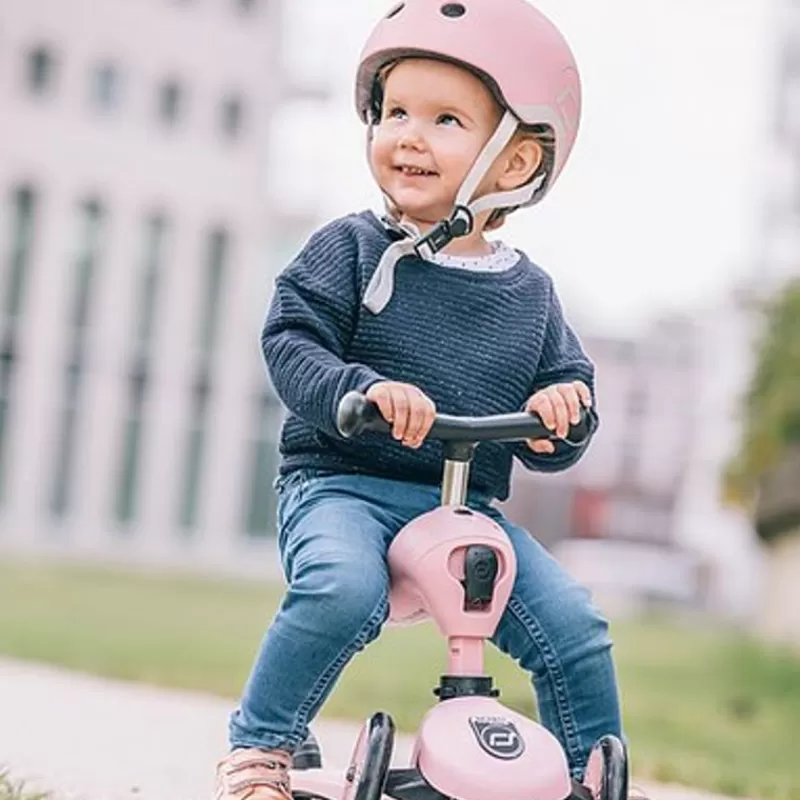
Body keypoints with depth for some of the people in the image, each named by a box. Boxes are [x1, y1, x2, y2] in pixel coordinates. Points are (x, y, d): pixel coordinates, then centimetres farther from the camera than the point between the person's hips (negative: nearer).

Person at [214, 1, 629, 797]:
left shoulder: (530, 293, 9)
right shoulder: (350, 250, -1)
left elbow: (564, 390, 14)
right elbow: (291, 344, -9)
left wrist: (560, 411, -11)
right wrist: (362, 390, -28)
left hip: (468, 506, 4)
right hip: (342, 483, -4)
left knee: (576, 629, -10)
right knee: (343, 590, -34)